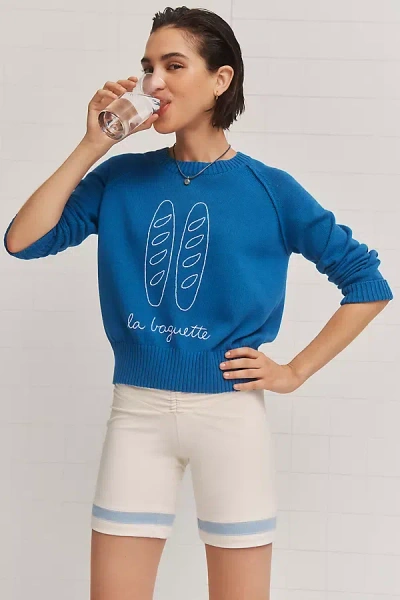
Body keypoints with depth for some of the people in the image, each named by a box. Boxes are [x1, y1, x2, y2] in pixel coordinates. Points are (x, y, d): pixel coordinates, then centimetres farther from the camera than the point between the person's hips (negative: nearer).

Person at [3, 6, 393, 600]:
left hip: (231, 412, -2)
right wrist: (91, 147, -9)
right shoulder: (122, 179, 3)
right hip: (137, 411, 2)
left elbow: (368, 283, 3)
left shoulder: (270, 190, -3)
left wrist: (295, 372, -2)